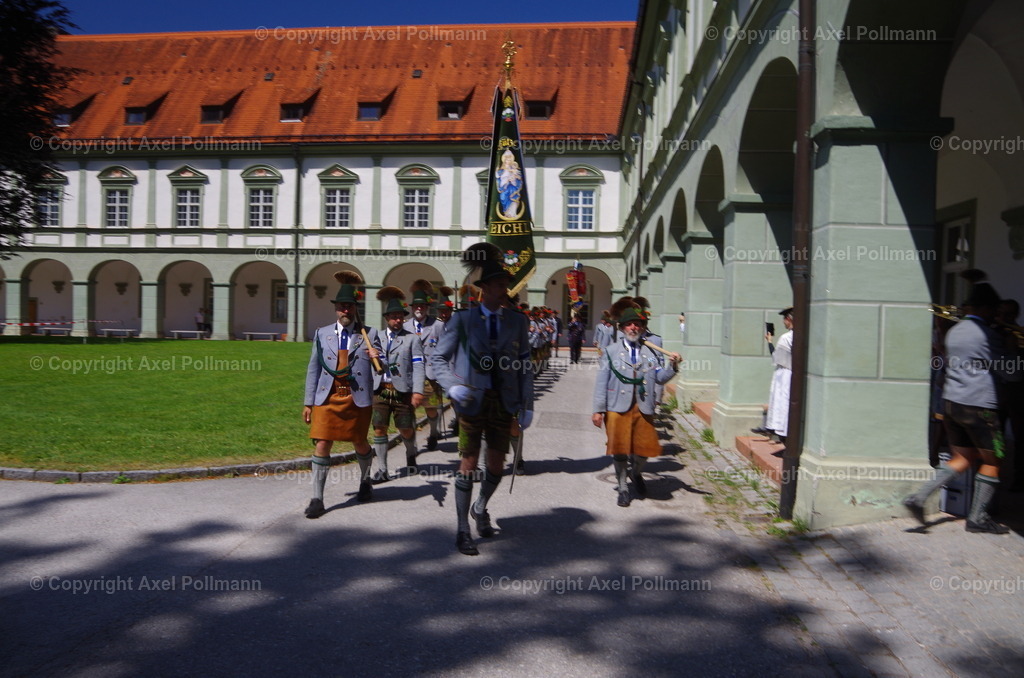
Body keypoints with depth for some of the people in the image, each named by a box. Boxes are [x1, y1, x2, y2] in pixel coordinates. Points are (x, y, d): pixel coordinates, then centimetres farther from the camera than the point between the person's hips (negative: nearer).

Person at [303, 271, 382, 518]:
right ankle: (317, 499, 6)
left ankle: (365, 481, 41)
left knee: (359, 443, 13)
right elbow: (313, 369, 10)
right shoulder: (322, 334, 7)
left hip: (357, 398, -1)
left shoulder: (369, 334, 3)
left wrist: (377, 358, -19)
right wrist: (308, 402, 8)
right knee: (322, 445, -3)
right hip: (328, 397, 1)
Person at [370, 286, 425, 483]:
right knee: (379, 429, 1)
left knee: (406, 430, 4)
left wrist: (417, 391, -15)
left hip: (403, 391, -2)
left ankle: (411, 454, 36)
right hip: (380, 390, 2)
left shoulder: (412, 339, 4)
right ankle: (382, 470, 10)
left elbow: (418, 366, -5)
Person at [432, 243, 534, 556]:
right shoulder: (462, 319, -3)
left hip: (503, 402, 3)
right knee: (469, 463, 0)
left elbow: (525, 366, 6)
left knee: (497, 464, 10)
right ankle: (462, 529, 15)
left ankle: (480, 508, 40)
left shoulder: (516, 321, 5)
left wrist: (527, 406, 2)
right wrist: (452, 386, -17)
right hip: (472, 400, -3)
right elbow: (438, 358, 0)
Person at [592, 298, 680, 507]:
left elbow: (660, 377, 1)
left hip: (644, 409, 2)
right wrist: (598, 410, -5)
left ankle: (637, 474, 38)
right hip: (618, 408, -2)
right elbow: (601, 382, 0)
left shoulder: (652, 352, 10)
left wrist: (672, 366, -18)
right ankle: (623, 488, 21)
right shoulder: (611, 351, 4)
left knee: (645, 447, 5)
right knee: (619, 450, 3)